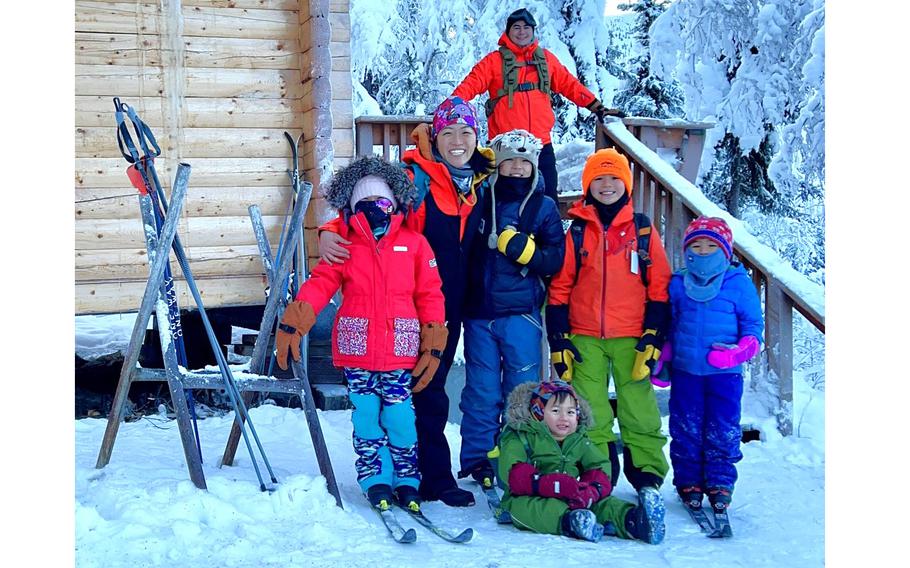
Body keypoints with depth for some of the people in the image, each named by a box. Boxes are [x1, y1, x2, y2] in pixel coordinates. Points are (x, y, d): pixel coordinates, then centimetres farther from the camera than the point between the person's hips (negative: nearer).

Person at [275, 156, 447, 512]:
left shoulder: (414, 243, 6)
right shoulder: (345, 246, 8)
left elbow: (430, 295, 6)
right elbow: (320, 283, 1)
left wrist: (433, 346, 2)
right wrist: (292, 322, -11)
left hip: (400, 351, -1)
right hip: (357, 351, 1)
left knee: (399, 417, 2)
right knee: (366, 417, 6)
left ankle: (406, 480, 16)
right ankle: (376, 481, 19)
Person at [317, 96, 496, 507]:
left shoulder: (482, 181, 8)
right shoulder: (415, 178, -12)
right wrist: (330, 233, -34)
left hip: (451, 305, 6)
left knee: (431, 384, 14)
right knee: (426, 391, -3)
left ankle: (418, 472, 26)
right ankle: (436, 478, 8)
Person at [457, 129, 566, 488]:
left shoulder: (544, 207, 6)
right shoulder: (481, 198, 8)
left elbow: (555, 259, -3)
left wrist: (522, 248, -16)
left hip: (521, 314, -1)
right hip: (479, 311, 1)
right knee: (481, 391, 5)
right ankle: (477, 460, 15)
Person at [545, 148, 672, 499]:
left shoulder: (643, 230, 5)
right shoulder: (576, 231, 6)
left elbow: (659, 286, 5)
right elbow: (559, 288, 7)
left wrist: (653, 337, -3)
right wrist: (558, 341, 1)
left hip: (631, 338, -1)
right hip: (585, 338, 1)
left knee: (639, 407, 0)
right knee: (589, 412, 4)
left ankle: (647, 473, 11)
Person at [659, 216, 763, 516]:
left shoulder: (739, 283, -1)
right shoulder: (677, 284, 6)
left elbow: (753, 325, 4)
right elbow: (667, 325, 15)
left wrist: (740, 351, -13)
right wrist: (662, 359, 5)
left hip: (725, 373, -2)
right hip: (685, 370, 2)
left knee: (723, 431, 3)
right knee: (686, 429, 7)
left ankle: (720, 482, 17)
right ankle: (688, 481, 19)